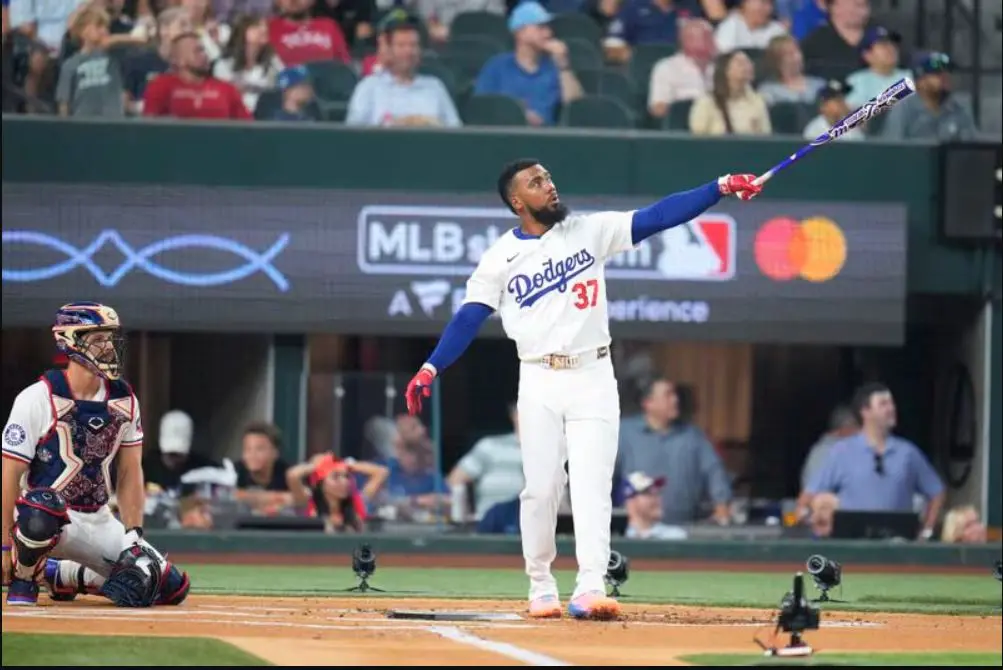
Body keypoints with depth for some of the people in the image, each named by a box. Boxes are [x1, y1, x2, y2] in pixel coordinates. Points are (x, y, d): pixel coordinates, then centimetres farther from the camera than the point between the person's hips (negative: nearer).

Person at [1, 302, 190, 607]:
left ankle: (63, 575, 18)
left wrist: (134, 535, -3)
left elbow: (130, 472, 8)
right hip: (46, 516, -7)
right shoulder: (38, 399, -14)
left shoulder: (125, 401, 3)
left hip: (97, 521, 7)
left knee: (172, 587, -1)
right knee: (41, 512, -43)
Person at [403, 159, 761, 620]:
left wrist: (720, 188, -12)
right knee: (540, 488, 1)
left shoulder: (590, 231, 4)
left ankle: (590, 589, -18)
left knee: (592, 485, -9)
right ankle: (541, 588, 14)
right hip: (540, 382, 0)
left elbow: (656, 217, -2)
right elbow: (468, 319, -2)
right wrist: (431, 369, -13)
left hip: (594, 378, 0)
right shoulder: (501, 258, 1)